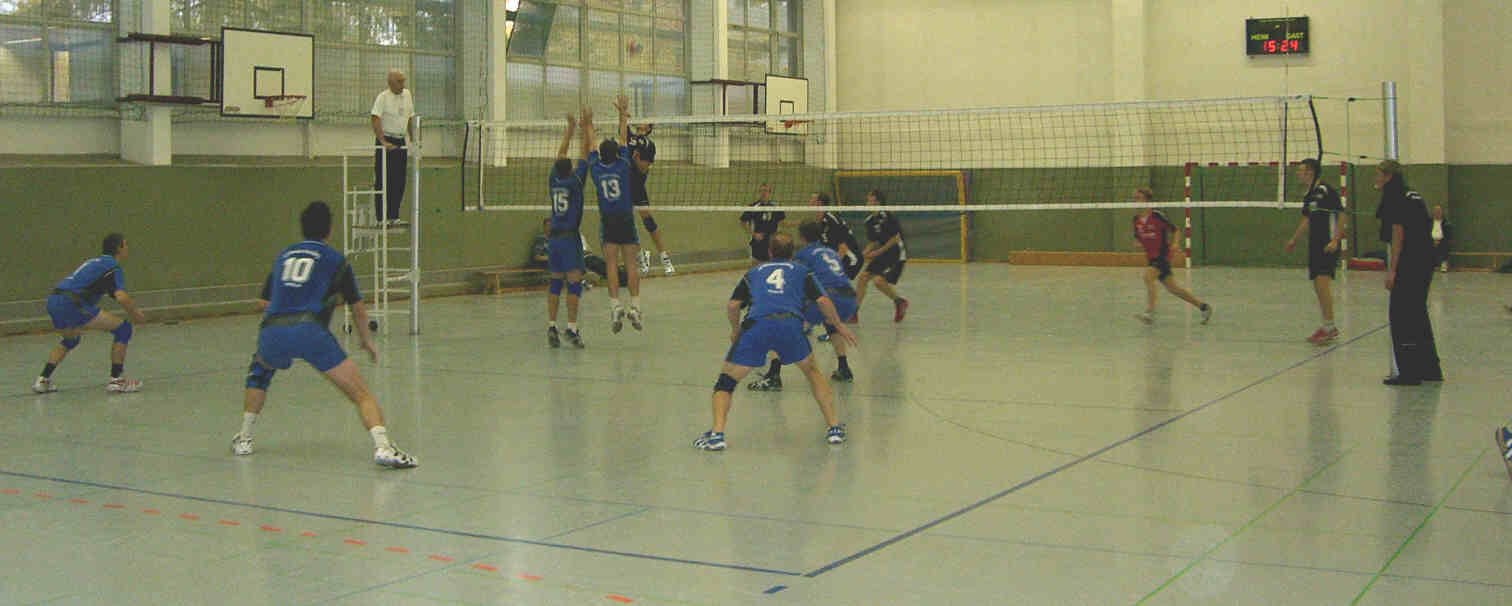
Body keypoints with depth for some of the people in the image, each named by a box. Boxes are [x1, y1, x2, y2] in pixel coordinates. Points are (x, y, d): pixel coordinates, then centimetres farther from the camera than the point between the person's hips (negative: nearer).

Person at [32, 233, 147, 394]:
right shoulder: (113, 267, 2)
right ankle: (115, 380, -2)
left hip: (53, 301, 9)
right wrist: (136, 315, 3)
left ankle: (42, 380, 29)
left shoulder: (91, 262, 28)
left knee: (71, 339, 36)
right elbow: (121, 297, -13)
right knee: (123, 329, -2)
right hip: (71, 303, -9)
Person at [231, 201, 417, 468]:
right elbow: (358, 308, 23)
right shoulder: (335, 259, 18)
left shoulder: (283, 255, 27)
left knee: (259, 371, 37)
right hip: (310, 330, -4)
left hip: (271, 331, 4)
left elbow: (264, 302, 29)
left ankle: (243, 439, 33)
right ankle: (383, 446, -23)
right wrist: (367, 341, 40)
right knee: (361, 393, -1)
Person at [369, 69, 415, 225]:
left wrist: (413, 140, 14)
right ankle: (381, 217, 1)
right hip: (386, 142, -6)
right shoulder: (383, 97, -12)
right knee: (383, 181, -3)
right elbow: (375, 119, -21)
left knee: (399, 182, 7)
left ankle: (393, 216, 14)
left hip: (400, 142, 6)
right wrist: (383, 142, -28)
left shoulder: (407, 95, 9)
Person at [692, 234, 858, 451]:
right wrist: (838, 326, 28)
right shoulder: (801, 271, 28)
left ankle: (717, 433, -7)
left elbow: (732, 306, 19)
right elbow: (823, 301, 14)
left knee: (727, 380, 13)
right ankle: (834, 427, 22)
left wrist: (735, 330, 36)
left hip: (756, 325, 0)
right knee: (812, 371, 27)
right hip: (790, 323, 0)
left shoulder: (753, 272, 30)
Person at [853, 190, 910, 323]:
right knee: (862, 277, -4)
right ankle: (854, 312, 3)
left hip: (897, 253, -8)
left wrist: (878, 251, -16)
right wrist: (865, 252, -4)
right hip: (883, 255, 8)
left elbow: (896, 238, -18)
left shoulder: (888, 216, -17)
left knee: (879, 280, -20)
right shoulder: (869, 220, 7)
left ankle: (899, 301, 6)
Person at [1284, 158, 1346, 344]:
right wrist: (1294, 239, 30)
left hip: (1327, 246, -9)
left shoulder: (1326, 191, -11)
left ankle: (1328, 325, -15)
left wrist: (1335, 240, -21)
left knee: (1323, 281, -17)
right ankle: (1329, 327, 17)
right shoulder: (1309, 195, 14)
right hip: (1314, 245, 9)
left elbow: (1341, 215, -13)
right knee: (1317, 285, 9)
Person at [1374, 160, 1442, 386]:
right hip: (1426, 260, 9)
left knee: (1400, 314, -3)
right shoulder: (1413, 196, 17)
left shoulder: (1393, 197, -9)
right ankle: (1429, 369, 23)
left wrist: (1392, 269, -14)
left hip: (1409, 263, -9)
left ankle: (1408, 373, -2)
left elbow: (1398, 233, -15)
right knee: (1417, 313, 17)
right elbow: (1424, 229, 17)